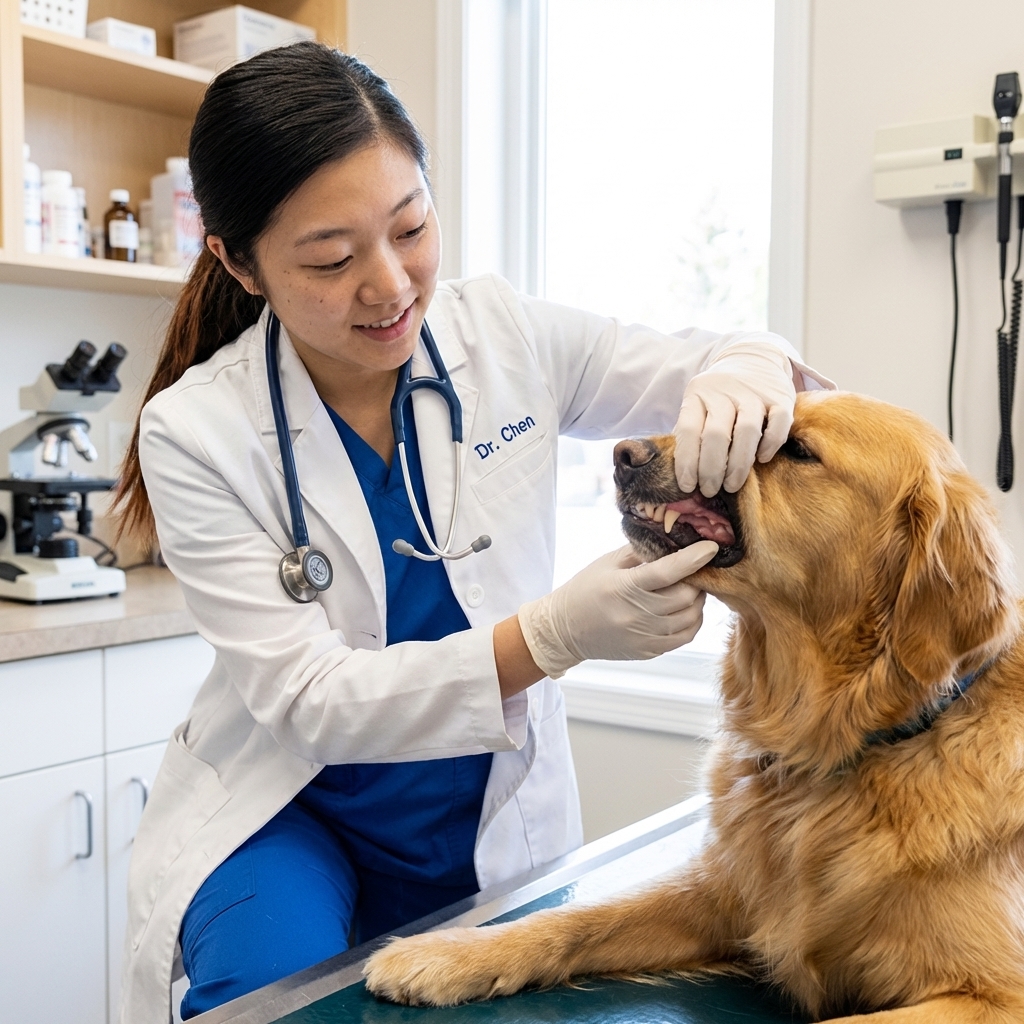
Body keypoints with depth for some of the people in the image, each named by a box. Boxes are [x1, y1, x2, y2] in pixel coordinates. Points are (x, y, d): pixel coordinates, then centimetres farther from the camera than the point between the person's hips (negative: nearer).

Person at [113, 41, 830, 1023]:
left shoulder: (506, 335, -11)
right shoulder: (193, 433, -18)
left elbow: (713, 370, -4)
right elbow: (309, 702, -21)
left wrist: (753, 370, -31)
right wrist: (554, 634, -36)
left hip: (497, 821, 3)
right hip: (286, 812, -2)